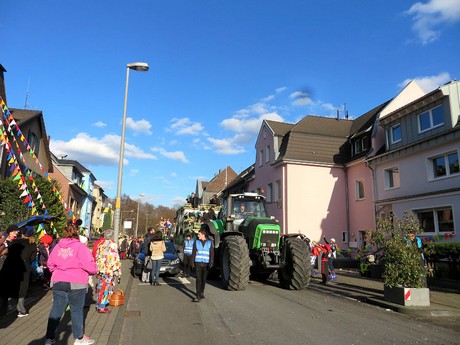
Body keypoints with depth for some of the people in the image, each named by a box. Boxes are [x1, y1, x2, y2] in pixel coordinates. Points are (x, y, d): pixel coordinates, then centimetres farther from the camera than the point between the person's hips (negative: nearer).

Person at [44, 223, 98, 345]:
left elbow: (50, 263, 12)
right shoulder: (80, 246, -10)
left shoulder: (58, 246, 6)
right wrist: (95, 270, 5)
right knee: (77, 310, 7)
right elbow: (88, 265, -15)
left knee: (56, 309, 14)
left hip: (58, 282, 5)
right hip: (76, 283, -5)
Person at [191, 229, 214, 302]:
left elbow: (212, 254, 0)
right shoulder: (196, 242, 6)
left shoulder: (209, 243, 3)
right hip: (198, 263, 0)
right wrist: (192, 263, 1)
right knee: (198, 279, -8)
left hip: (206, 264, 1)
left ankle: (202, 292, 32)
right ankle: (198, 296, -8)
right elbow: (193, 253, 7)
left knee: (203, 279, 11)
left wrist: (211, 263, -12)